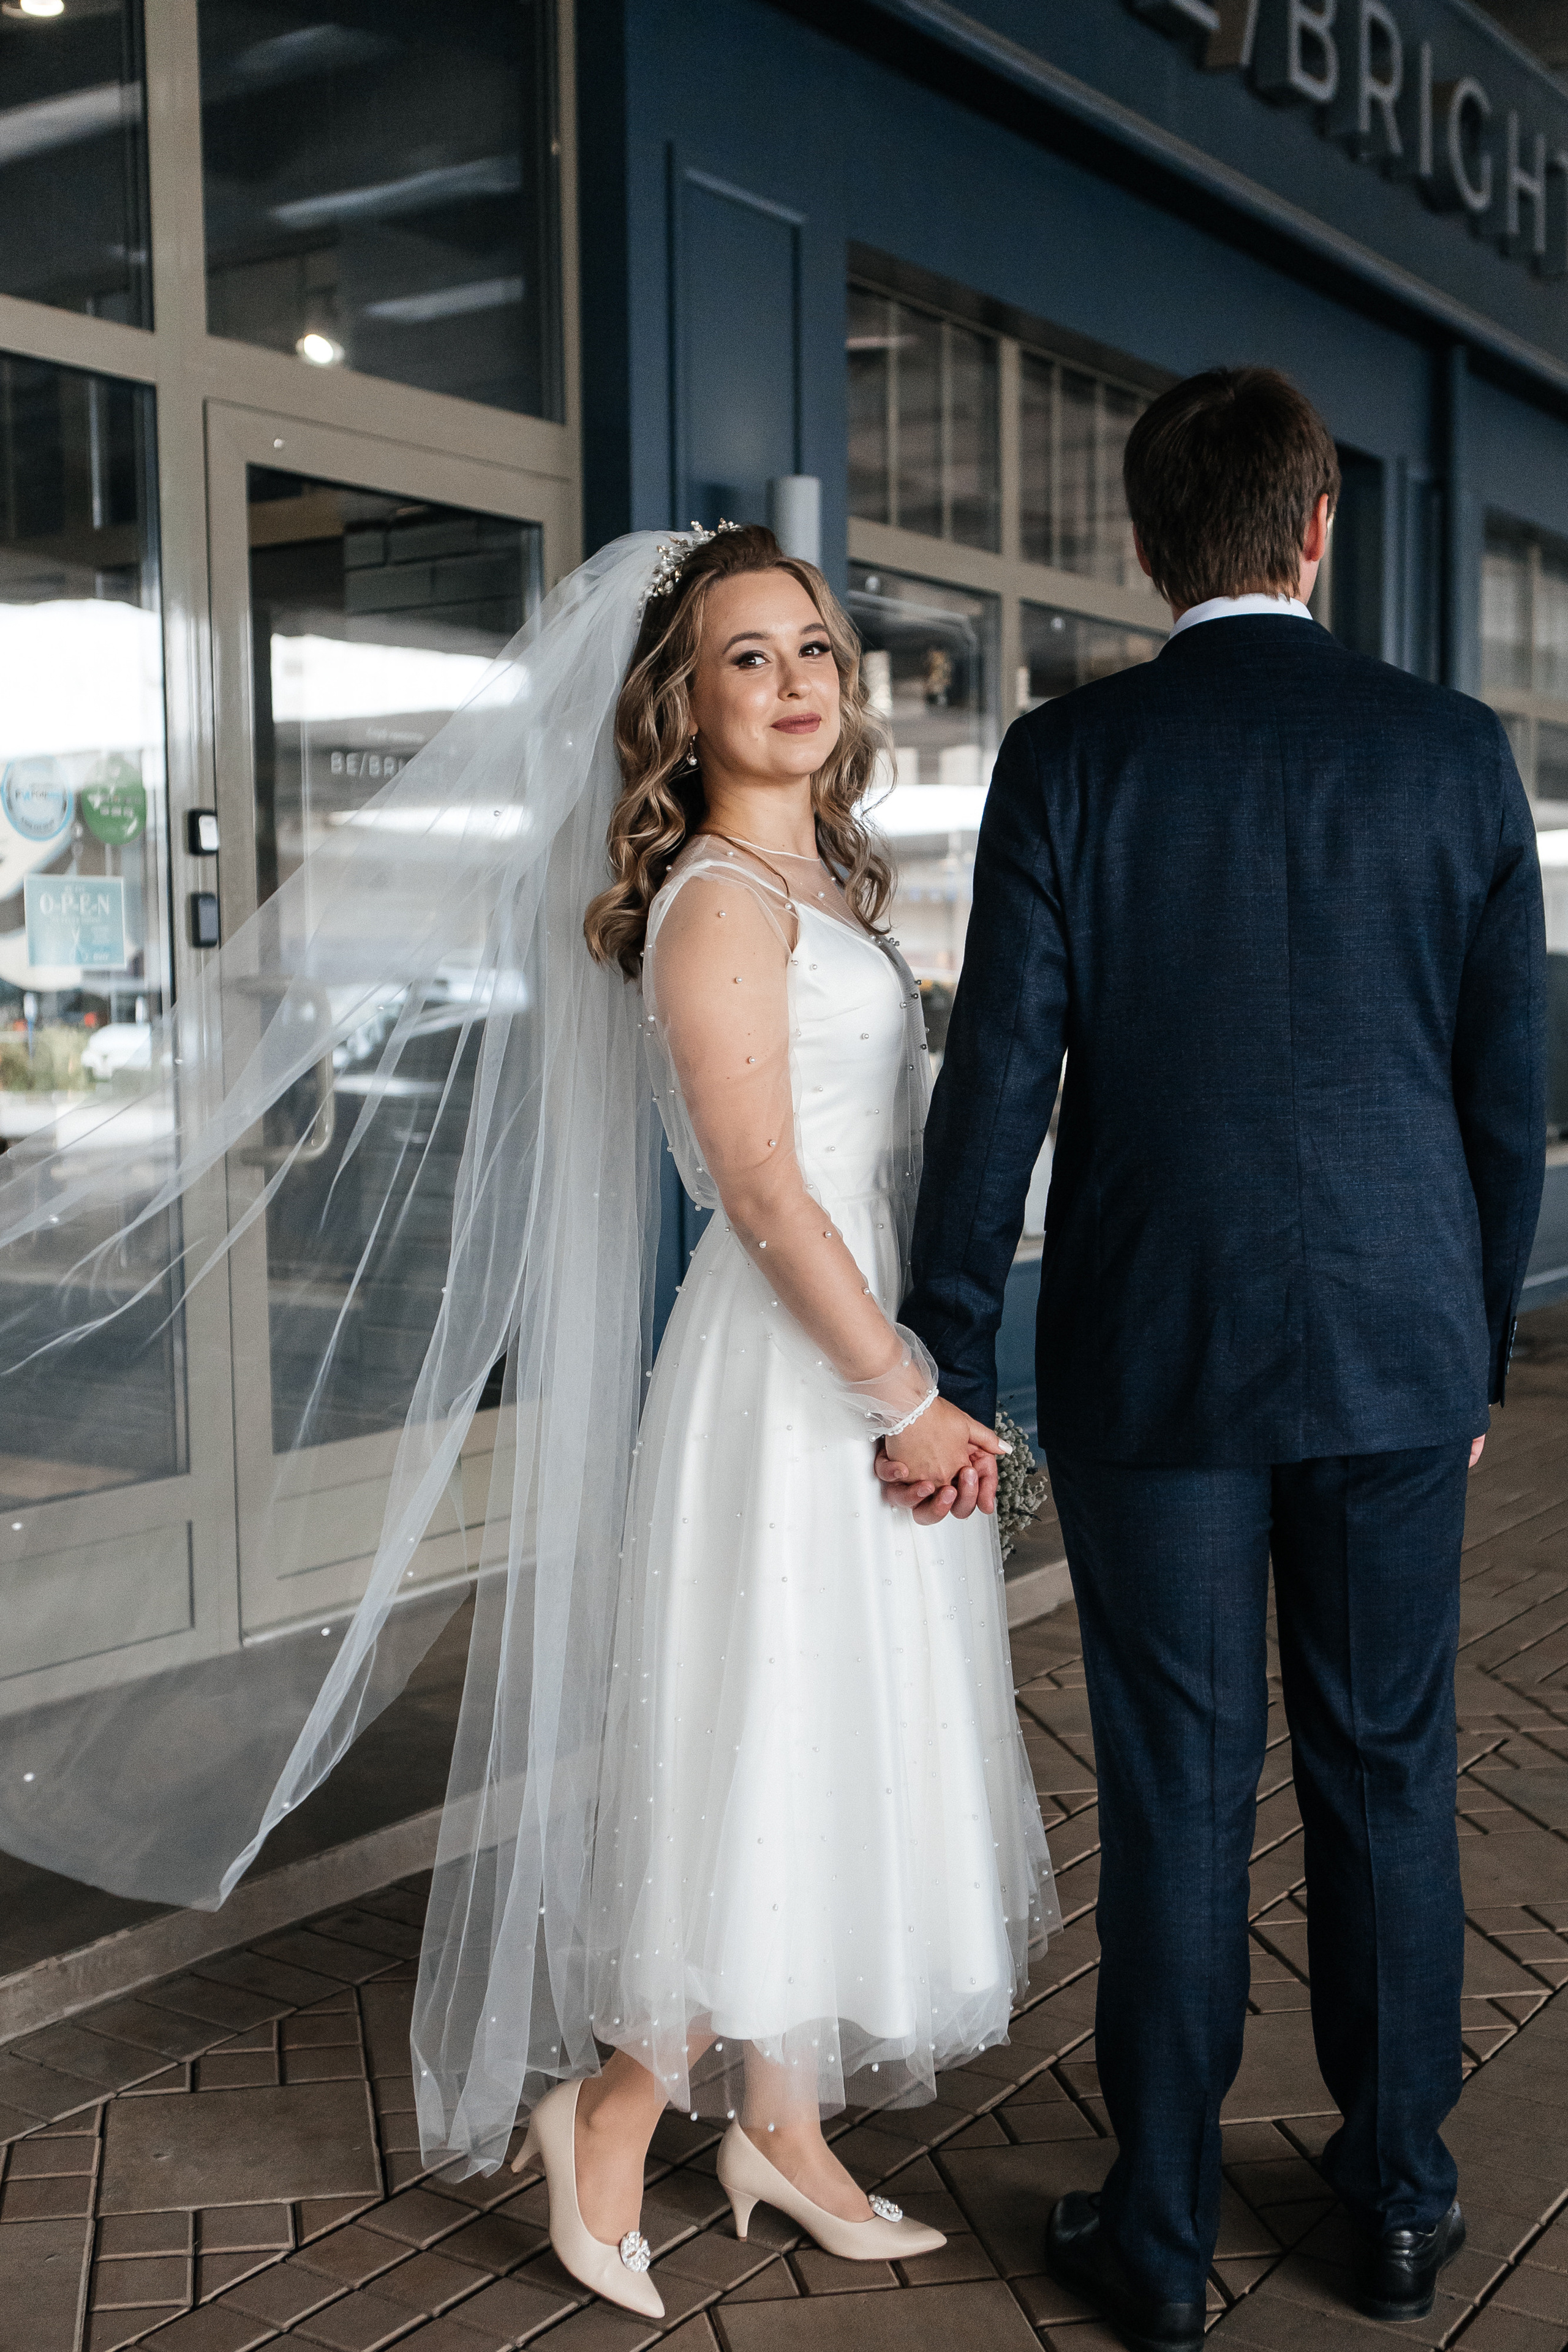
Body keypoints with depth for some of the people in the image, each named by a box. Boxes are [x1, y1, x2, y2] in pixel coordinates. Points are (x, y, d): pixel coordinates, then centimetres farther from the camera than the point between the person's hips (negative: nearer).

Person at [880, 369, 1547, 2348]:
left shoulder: (1066, 760, -6)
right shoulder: (1455, 753, 0)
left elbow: (996, 1086, -9)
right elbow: (1508, 1089, 2)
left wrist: (941, 1373, -2)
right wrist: (1477, 1351, 13)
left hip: (1151, 1359, -2)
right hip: (1396, 1351, 2)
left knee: (1177, 1793, 7)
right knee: (1387, 1774, 15)